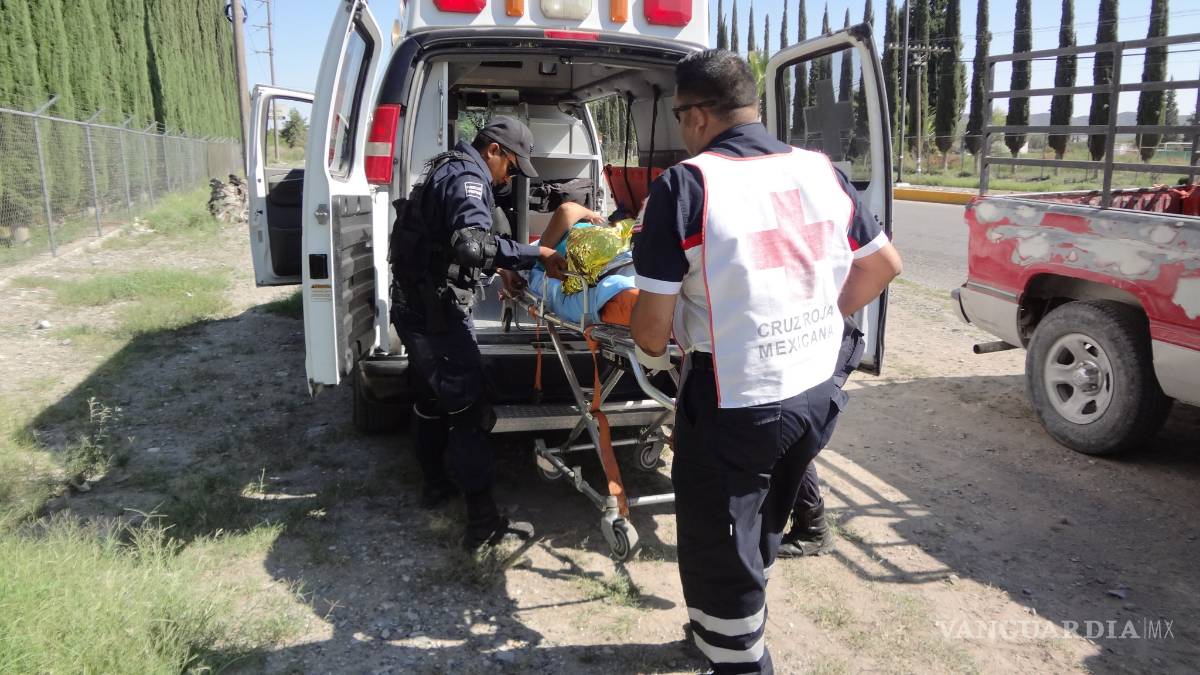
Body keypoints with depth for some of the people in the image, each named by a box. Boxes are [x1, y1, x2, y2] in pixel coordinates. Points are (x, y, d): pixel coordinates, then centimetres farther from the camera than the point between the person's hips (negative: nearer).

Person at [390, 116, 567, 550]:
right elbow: (472, 243, -31)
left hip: (415, 308, 11)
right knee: (469, 411, -8)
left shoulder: (449, 171, 19)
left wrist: (495, 269, 22)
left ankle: (435, 484, 38)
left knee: (431, 399, 22)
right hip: (437, 313, -11)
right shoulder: (468, 178, -14)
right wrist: (537, 255, -28)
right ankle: (483, 522, -4)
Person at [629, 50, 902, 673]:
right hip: (815, 393, 7)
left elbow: (652, 323, -15)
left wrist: (650, 353, 7)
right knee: (756, 539, 27)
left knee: (719, 554, 13)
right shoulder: (821, 171, 2)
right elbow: (885, 263, 13)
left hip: (733, 406, -7)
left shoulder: (684, 186, -16)